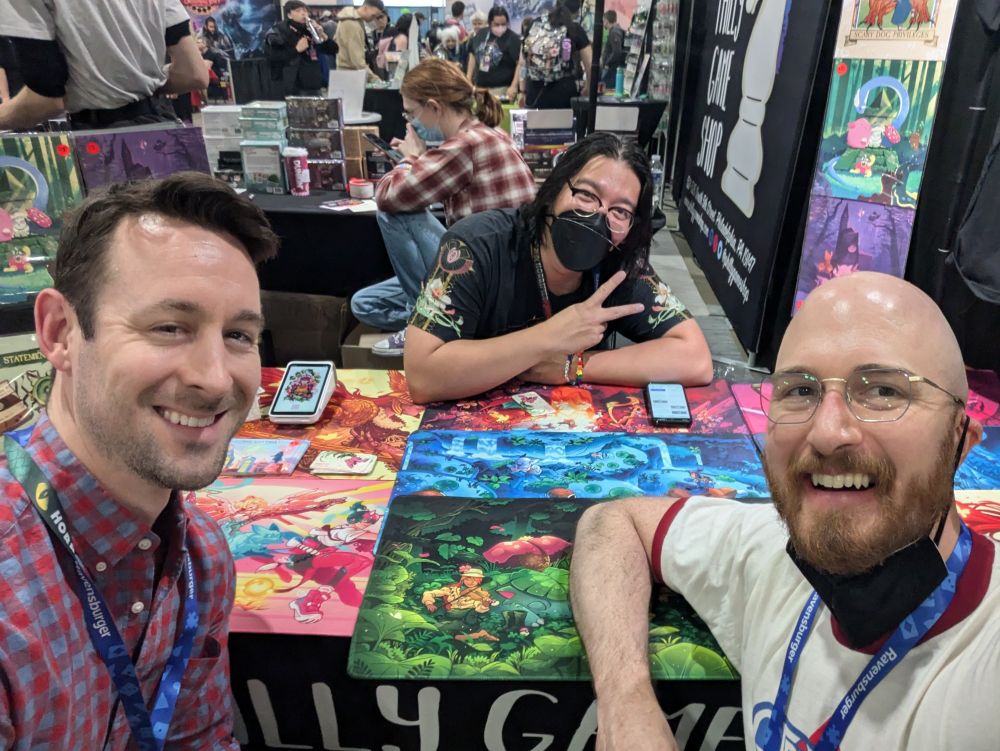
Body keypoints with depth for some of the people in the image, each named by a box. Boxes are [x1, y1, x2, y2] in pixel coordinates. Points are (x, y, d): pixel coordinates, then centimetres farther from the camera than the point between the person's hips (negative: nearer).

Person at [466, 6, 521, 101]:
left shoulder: (513, 39, -9)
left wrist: (514, 86, -20)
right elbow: (473, 55, 19)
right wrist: (469, 79, 14)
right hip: (479, 87, 6)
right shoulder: (481, 35, 7)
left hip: (502, 88, -6)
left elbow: (520, 63, -12)